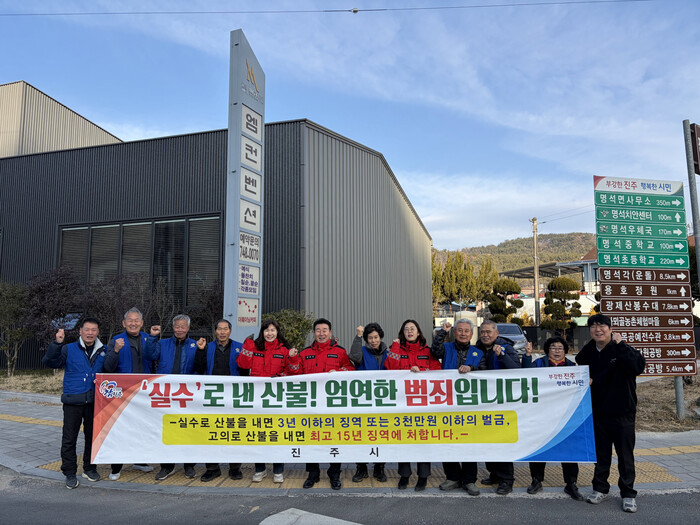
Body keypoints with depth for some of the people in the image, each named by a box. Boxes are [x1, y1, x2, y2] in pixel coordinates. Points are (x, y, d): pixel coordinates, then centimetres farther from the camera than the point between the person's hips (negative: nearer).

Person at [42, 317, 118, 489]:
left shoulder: (102, 351, 9)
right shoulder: (69, 349, 2)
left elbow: (109, 369, 0)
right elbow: (49, 362, -8)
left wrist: (115, 353, -16)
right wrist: (57, 343, -21)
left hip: (95, 401, 2)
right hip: (73, 401, -2)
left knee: (93, 436, 11)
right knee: (69, 438, 2)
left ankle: (90, 469, 26)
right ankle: (70, 473, 14)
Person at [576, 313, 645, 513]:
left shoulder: (623, 349, -11)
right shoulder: (587, 353, 4)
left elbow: (638, 367, -30)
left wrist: (620, 345, -29)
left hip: (622, 413, -4)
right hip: (598, 413, 4)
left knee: (625, 455, 6)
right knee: (601, 454, 14)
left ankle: (628, 494, 19)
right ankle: (600, 488, 28)